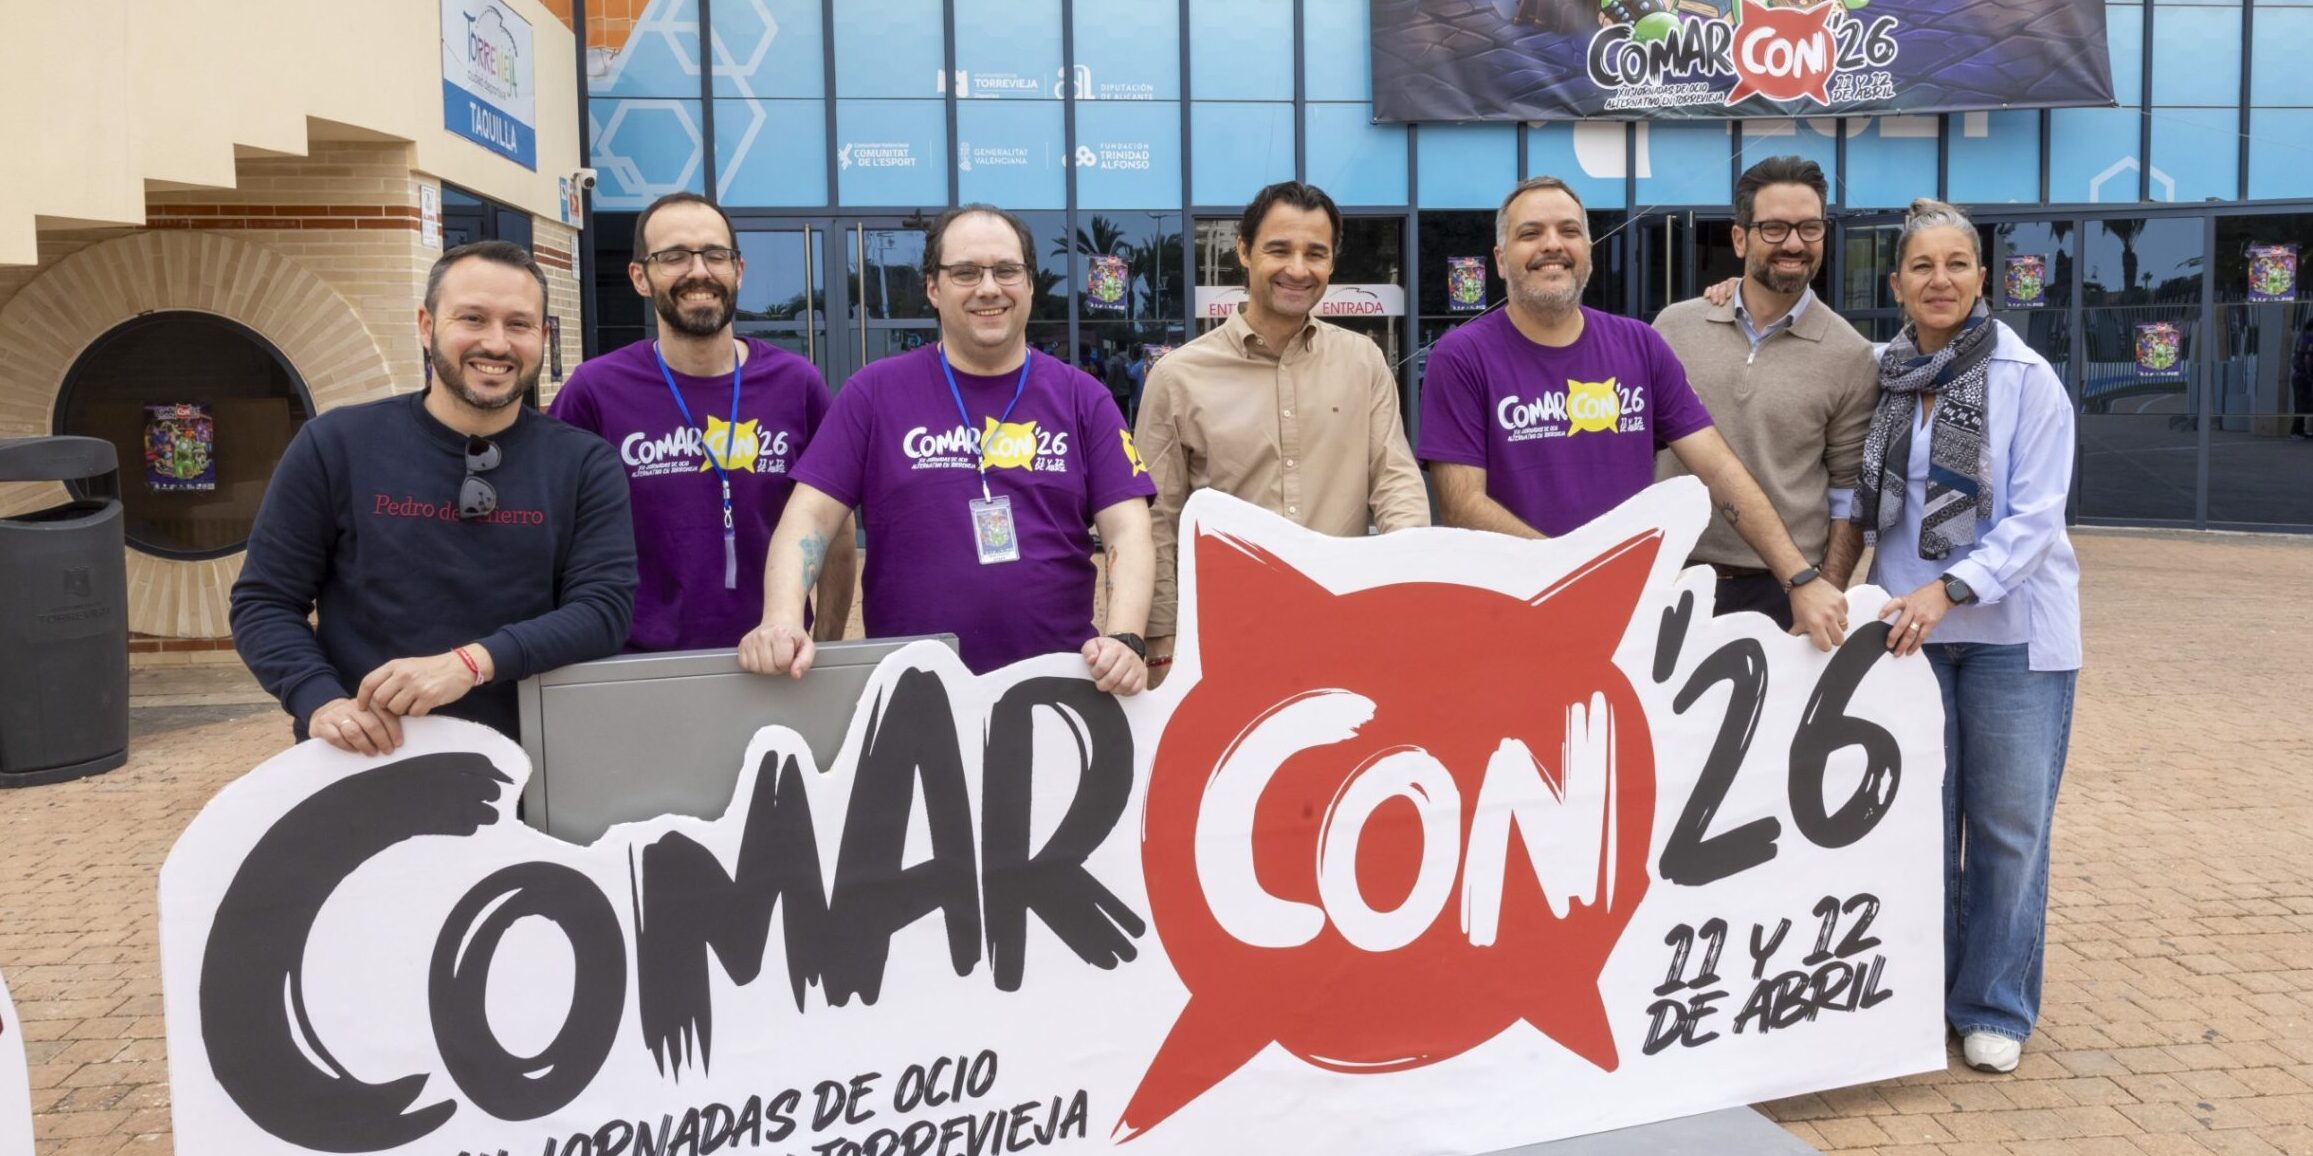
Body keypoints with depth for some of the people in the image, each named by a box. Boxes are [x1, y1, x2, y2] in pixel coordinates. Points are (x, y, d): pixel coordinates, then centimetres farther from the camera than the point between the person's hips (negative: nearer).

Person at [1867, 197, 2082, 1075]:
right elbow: (1868, 504, 14)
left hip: (2012, 632, -3)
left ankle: (1996, 1007, 19)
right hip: (1910, 628, 3)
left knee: (2008, 825, 4)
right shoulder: (1881, 376, 4)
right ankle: (1923, 993, 23)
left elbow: (2034, 517, -12)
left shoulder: (2027, 379, -6)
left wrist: (1948, 588, -23)